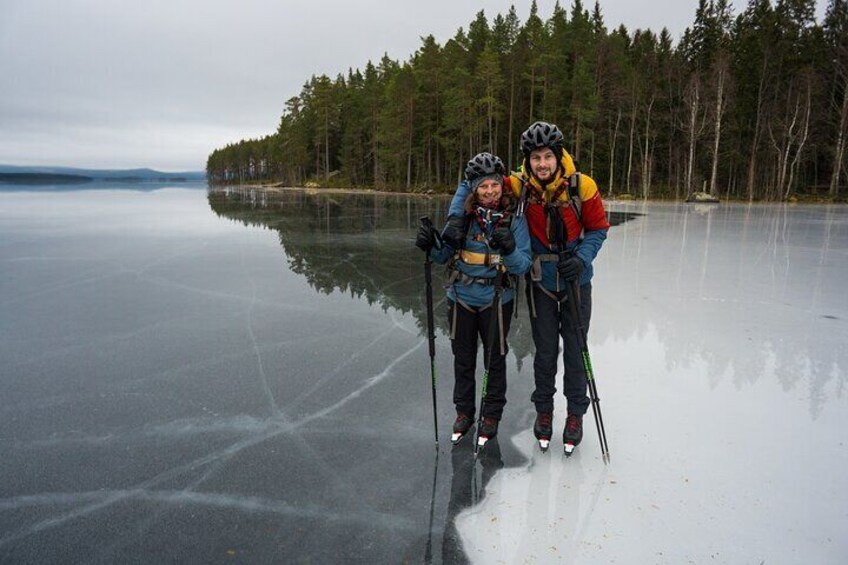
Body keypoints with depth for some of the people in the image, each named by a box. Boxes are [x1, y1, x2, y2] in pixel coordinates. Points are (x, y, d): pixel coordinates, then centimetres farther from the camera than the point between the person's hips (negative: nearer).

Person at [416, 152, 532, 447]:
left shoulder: (514, 219, -10)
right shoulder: (462, 215, -7)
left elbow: (523, 266, -14)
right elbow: (445, 256, 2)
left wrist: (510, 251, -34)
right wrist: (431, 245, -19)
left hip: (496, 301, -1)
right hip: (461, 299, 2)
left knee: (495, 359, 14)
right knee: (463, 359, 16)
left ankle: (491, 415, 34)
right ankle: (464, 411, 37)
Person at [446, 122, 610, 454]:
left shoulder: (582, 186, -16)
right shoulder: (518, 187, -15)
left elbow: (598, 229, -4)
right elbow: (472, 184, -5)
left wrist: (581, 258, -20)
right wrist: (455, 217, -21)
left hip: (576, 281, 0)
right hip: (540, 282, 0)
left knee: (575, 350, 10)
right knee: (545, 351, 11)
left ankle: (575, 413, 29)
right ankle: (544, 409, 33)